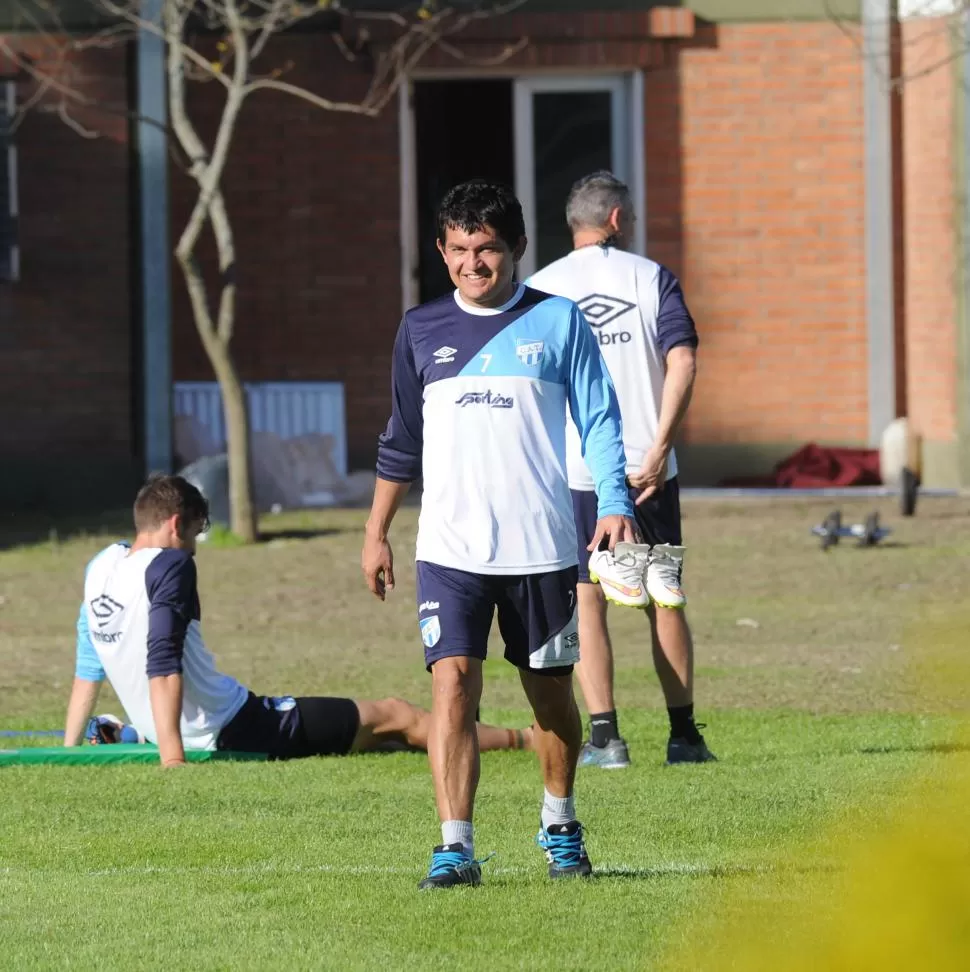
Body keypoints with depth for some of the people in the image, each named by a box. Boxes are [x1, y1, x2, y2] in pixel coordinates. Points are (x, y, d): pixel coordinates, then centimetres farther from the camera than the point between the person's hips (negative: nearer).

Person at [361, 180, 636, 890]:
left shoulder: (558, 322, 2)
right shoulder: (422, 330, 9)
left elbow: (599, 421, 3)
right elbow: (402, 440, 18)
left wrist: (615, 503, -11)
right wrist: (377, 533, 18)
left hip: (541, 545, -1)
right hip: (450, 546, 1)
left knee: (551, 691, 11)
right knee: (453, 684, -14)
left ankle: (560, 825, 32)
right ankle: (456, 846, -15)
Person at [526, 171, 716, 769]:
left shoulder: (542, 288, 3)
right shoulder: (652, 277, 3)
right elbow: (682, 362, -10)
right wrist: (659, 449, -13)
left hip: (573, 470, 0)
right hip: (648, 469, 0)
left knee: (586, 602, 5)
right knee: (667, 601, 10)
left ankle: (604, 736, -3)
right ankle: (684, 735, 12)